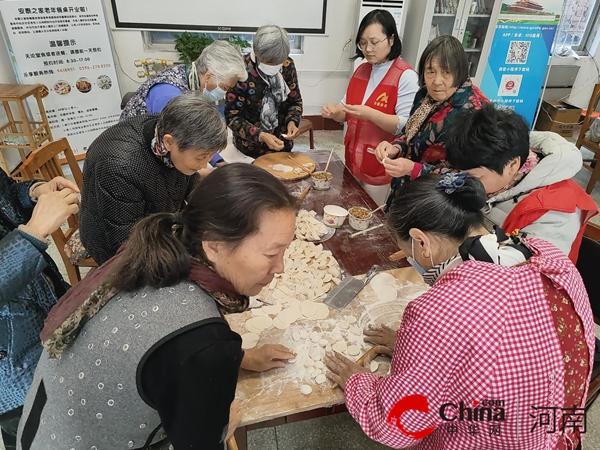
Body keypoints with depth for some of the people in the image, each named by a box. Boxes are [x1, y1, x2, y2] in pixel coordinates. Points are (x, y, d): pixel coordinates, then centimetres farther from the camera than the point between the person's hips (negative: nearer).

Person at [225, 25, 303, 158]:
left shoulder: (288, 65, -8)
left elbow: (295, 101, 3)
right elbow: (232, 116, -18)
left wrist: (292, 121, -17)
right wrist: (260, 136, -30)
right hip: (251, 147, -3)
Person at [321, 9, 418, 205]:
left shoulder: (406, 77, -15)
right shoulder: (361, 70, 7)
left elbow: (407, 126, -20)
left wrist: (370, 114, -33)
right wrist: (335, 111, -10)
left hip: (381, 169, -6)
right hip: (354, 161, 7)